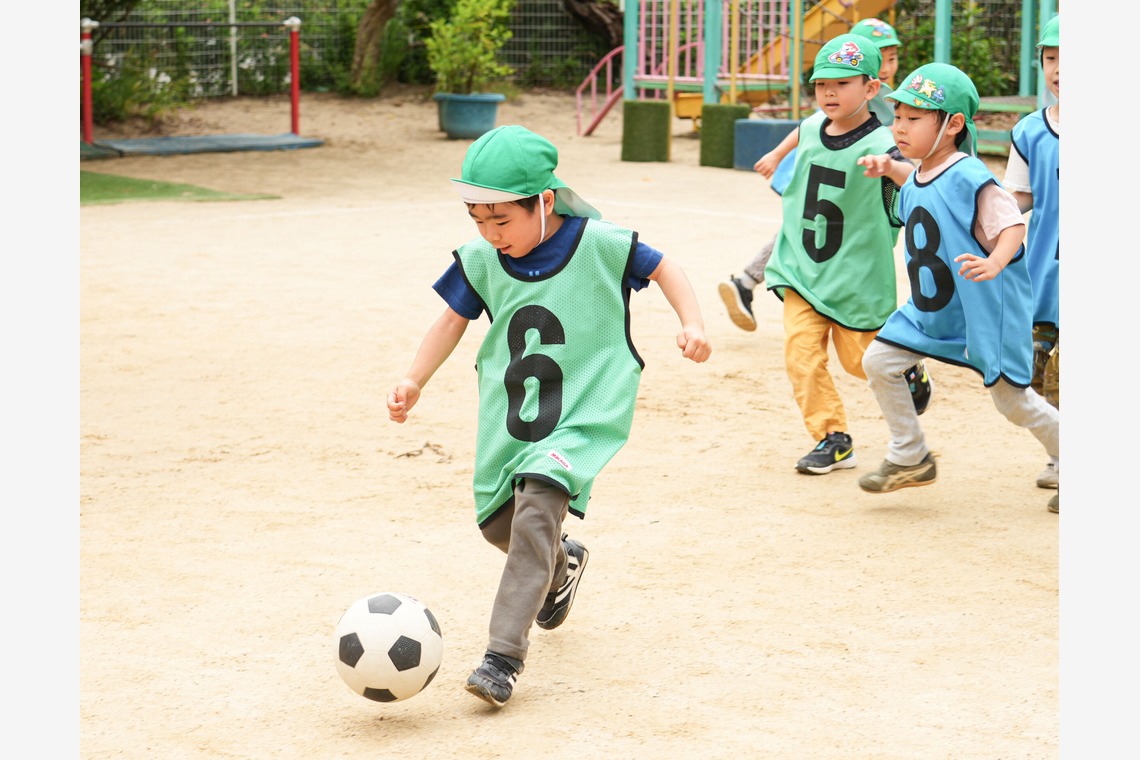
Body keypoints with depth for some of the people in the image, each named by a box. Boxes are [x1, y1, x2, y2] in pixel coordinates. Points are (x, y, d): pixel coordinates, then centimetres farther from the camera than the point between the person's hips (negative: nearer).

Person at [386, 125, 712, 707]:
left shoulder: (599, 244, -14)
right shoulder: (480, 261, -3)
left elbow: (662, 269, 1)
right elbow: (455, 318, 10)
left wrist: (692, 323, -12)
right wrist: (415, 381, 1)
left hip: (582, 416, -5)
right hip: (507, 415, 6)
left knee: (537, 508, -24)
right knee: (497, 522, 13)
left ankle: (503, 654, -24)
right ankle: (561, 564, 49)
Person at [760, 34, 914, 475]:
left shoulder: (878, 145, -21)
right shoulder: (811, 129, 0)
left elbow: (920, 183, -39)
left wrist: (891, 168, -58)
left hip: (857, 274, -5)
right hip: (802, 269, 5)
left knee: (860, 360, 8)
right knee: (801, 355, -8)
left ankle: (907, 373, 41)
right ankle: (832, 439, 2)